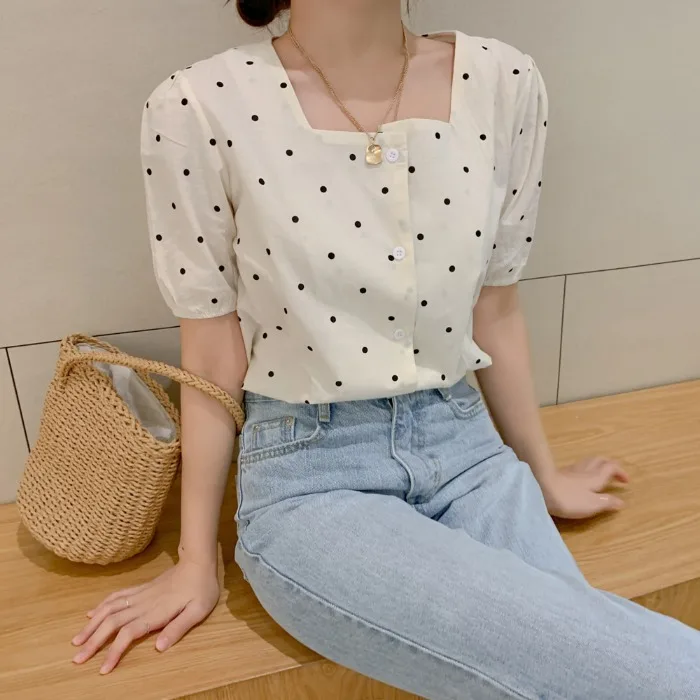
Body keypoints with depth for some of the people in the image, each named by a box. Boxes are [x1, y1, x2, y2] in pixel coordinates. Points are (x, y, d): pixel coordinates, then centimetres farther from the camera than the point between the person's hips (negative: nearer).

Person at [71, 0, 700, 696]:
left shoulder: (505, 84, -2)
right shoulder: (198, 108, -11)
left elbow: (495, 312, 7)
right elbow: (214, 356, -5)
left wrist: (545, 474, 18)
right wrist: (197, 560, 5)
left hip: (465, 446, 5)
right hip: (310, 477, -4)